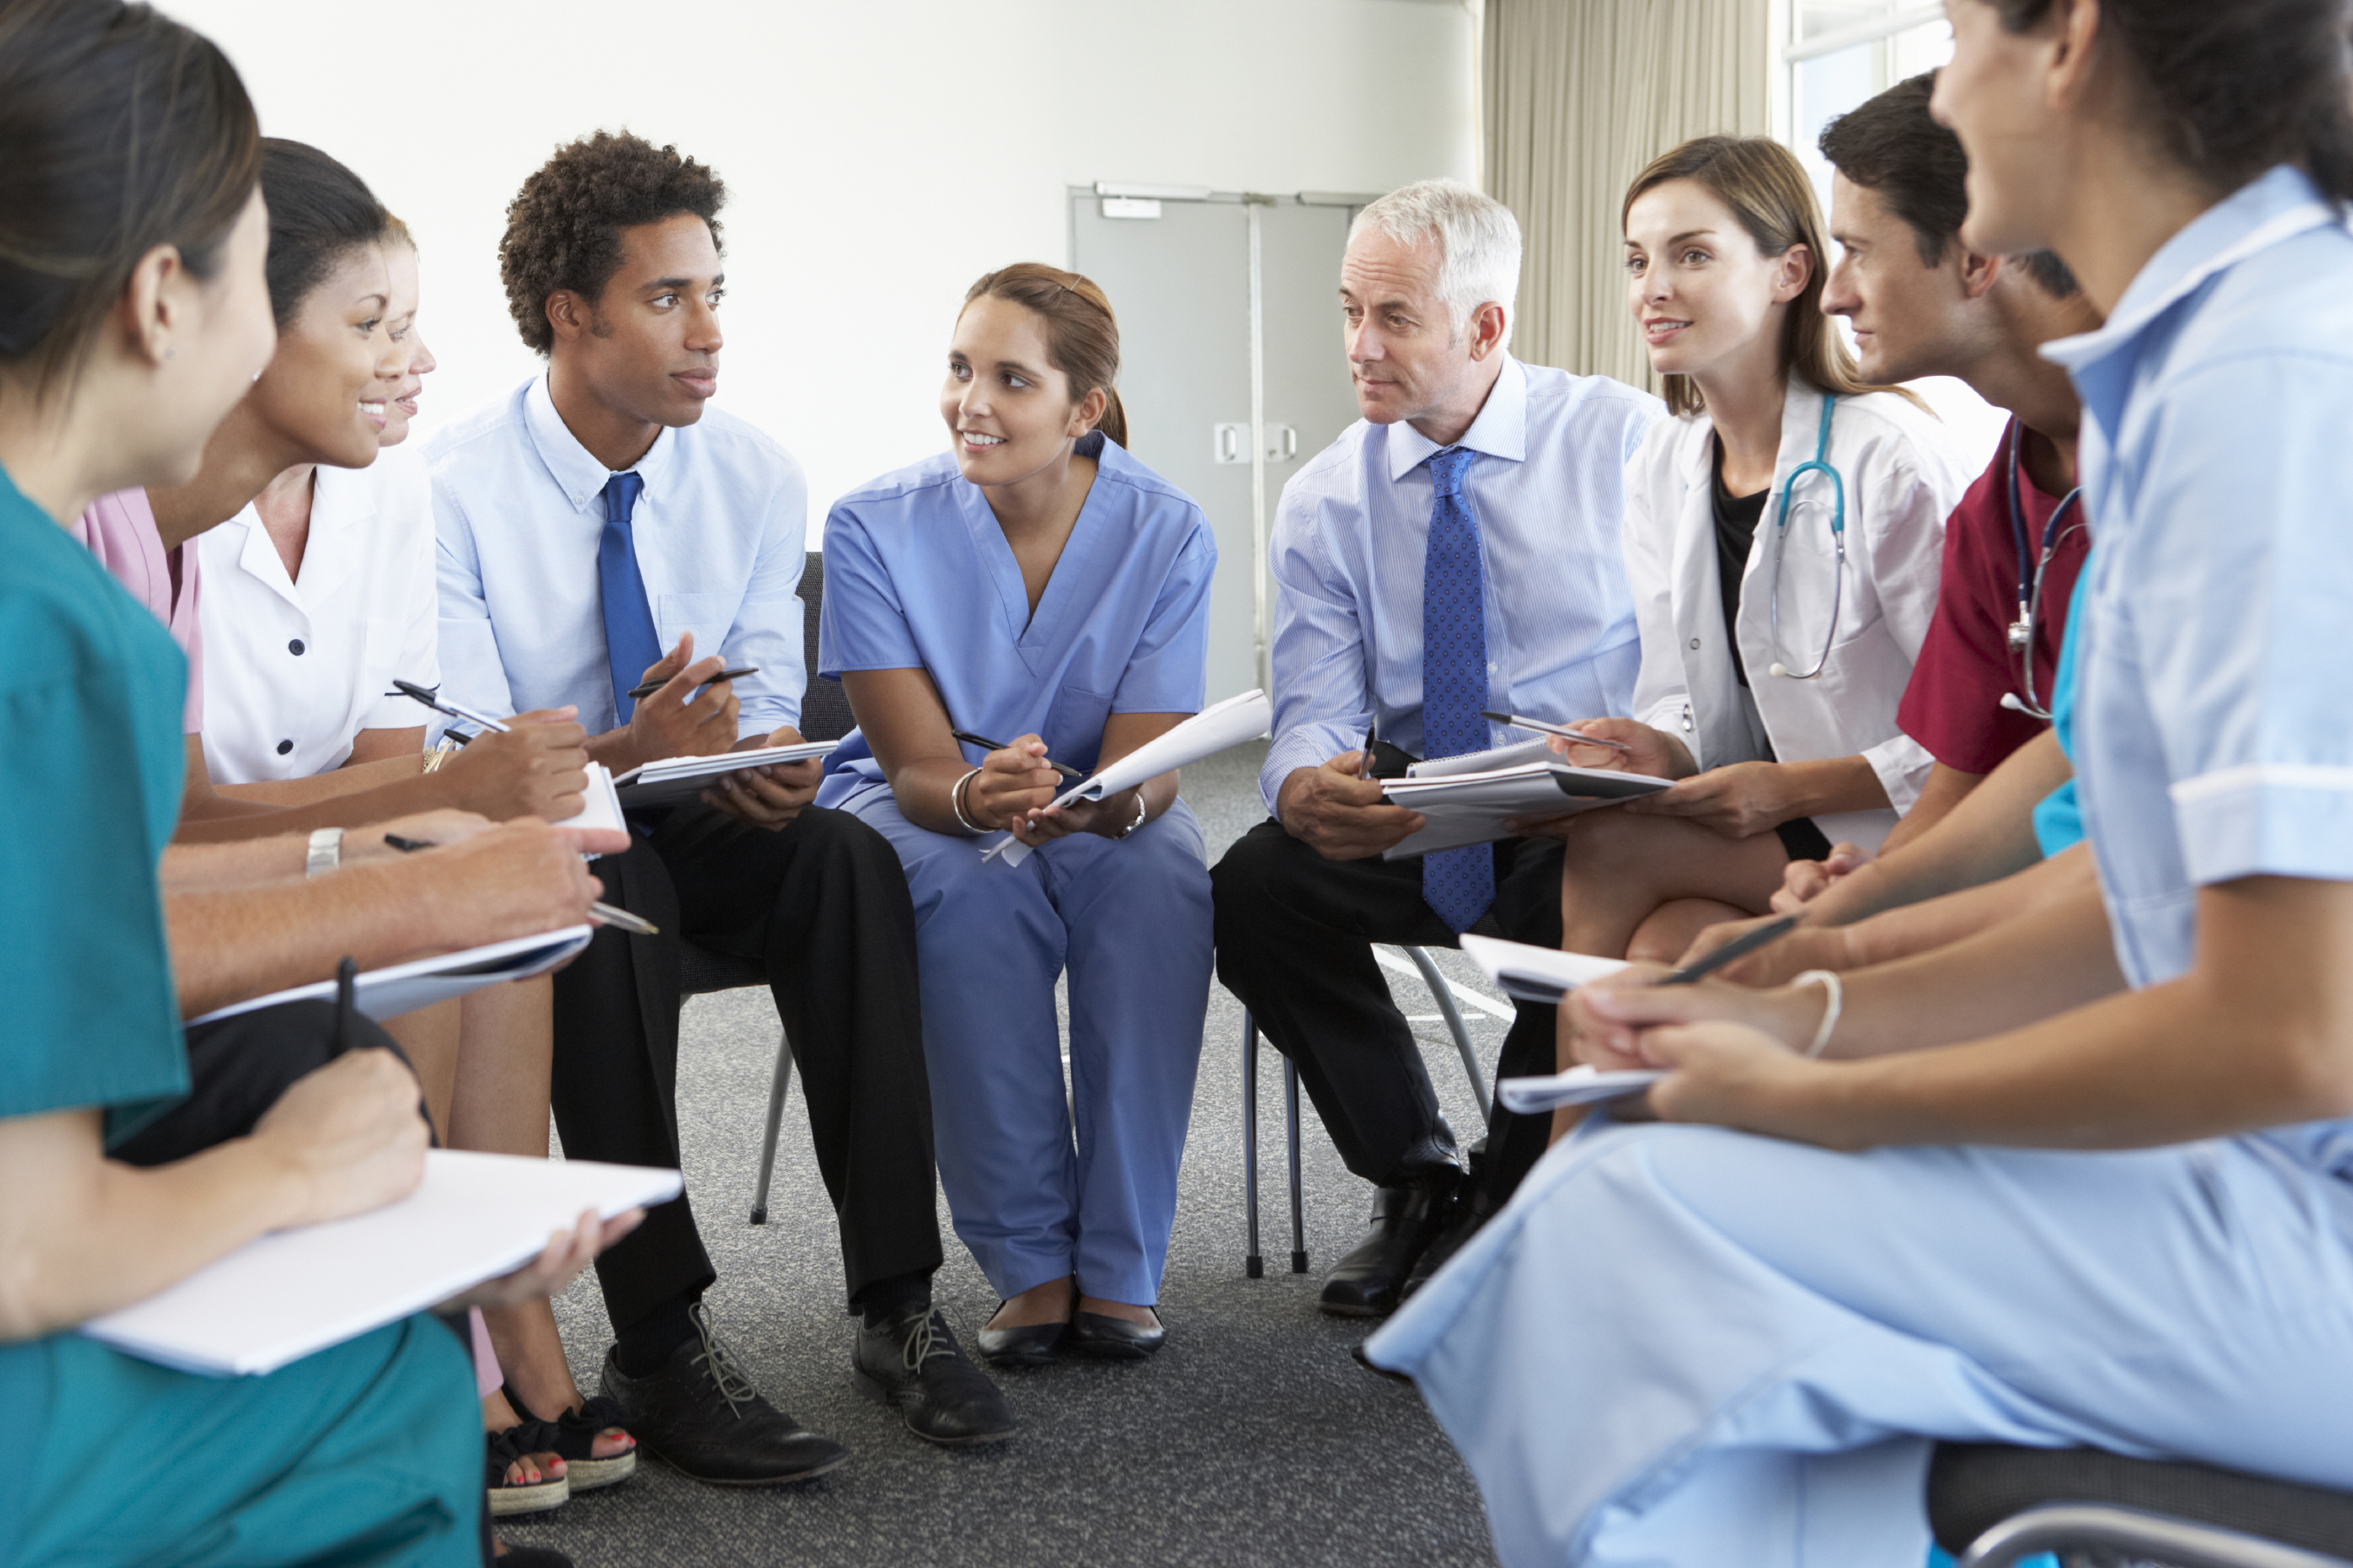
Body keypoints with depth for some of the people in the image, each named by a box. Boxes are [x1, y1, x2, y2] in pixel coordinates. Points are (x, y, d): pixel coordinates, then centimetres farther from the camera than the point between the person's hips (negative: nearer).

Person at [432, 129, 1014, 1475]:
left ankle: (896, 1302, -26)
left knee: (851, 858, -27)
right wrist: (627, 756, -36)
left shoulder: (757, 476, 1)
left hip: (699, 826, 4)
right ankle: (659, 1346, -32)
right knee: (601, 884, -37)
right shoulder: (453, 492, -13)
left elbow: (767, 698, 1)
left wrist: (764, 760, -24)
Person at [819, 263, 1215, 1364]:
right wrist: (981, 796, -44)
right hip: (915, 805, -1)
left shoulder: (1165, 531, -12)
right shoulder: (877, 526, -14)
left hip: (1104, 814, 1)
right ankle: (1031, 1266, -23)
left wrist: (1103, 803, -42)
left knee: (1162, 876, -33)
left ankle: (1118, 1266, -24)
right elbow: (920, 767, -19)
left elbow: (1144, 768, -17)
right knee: (972, 895, -35)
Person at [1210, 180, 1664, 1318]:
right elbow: (1314, 712, -2)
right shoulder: (1325, 499, 5)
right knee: (1250, 889, -24)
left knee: (1574, 905, -36)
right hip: (1407, 810, 3)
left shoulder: (1624, 440, -2)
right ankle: (1415, 1180, -1)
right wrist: (1306, 784, -27)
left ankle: (1507, 1210, -8)